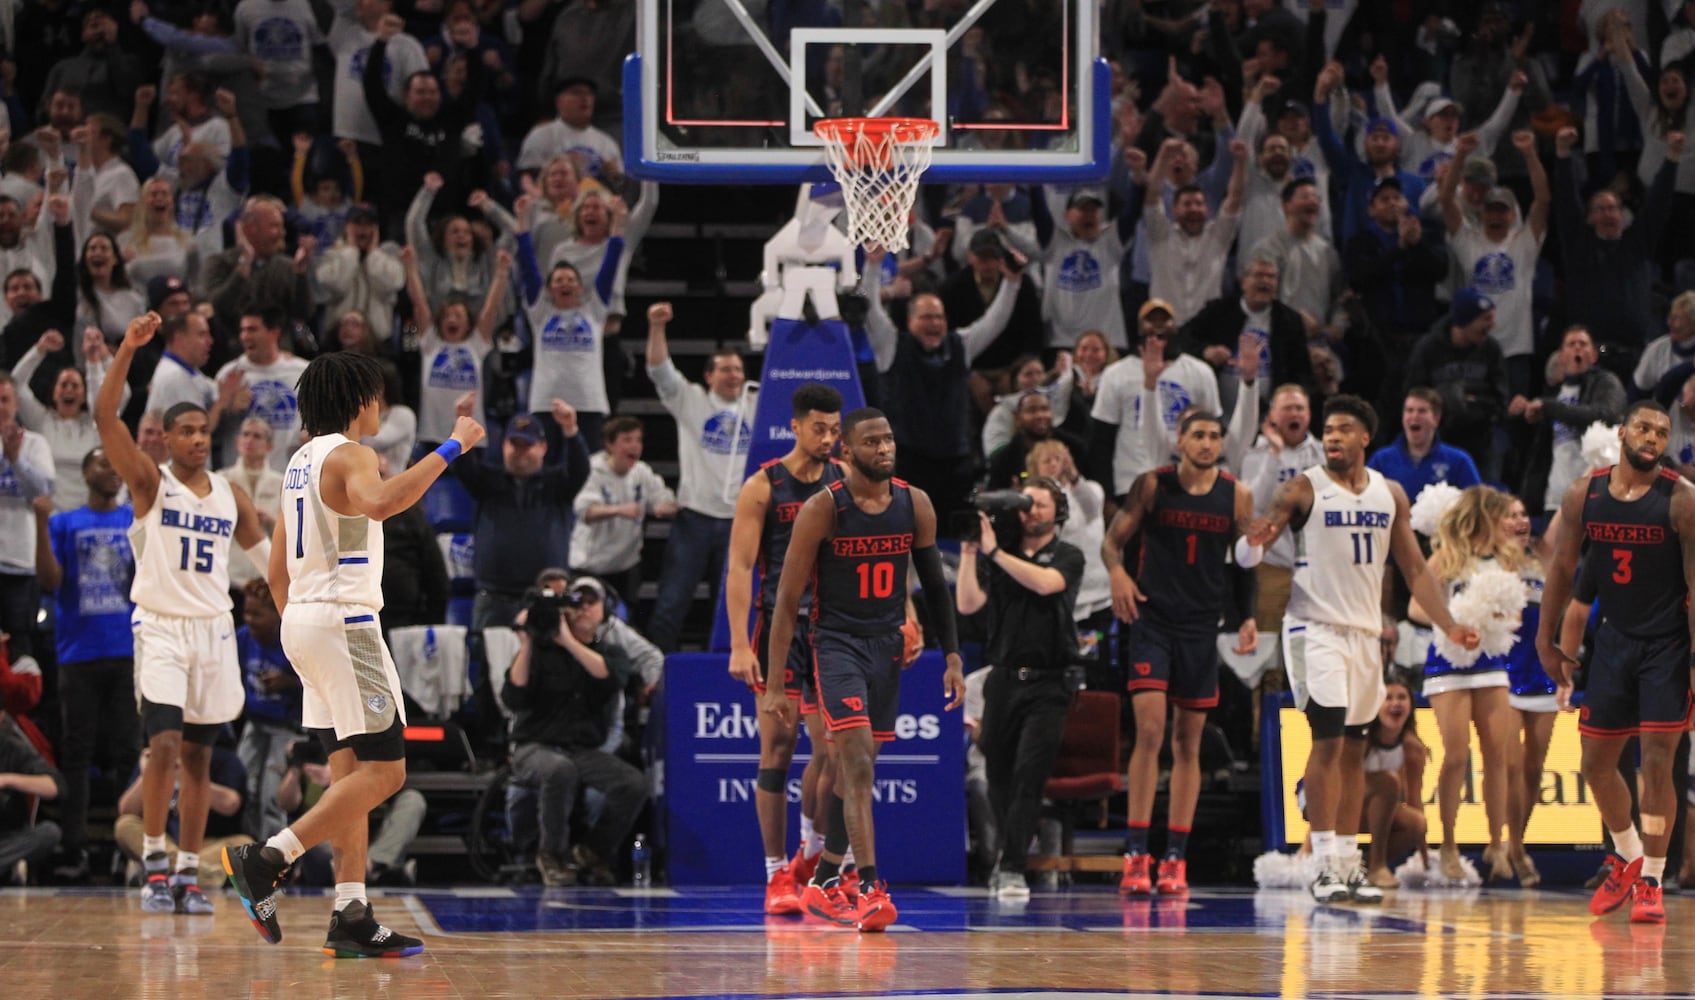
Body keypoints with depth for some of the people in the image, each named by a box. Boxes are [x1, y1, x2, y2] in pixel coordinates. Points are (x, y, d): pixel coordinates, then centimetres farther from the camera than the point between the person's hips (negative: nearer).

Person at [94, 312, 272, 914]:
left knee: (199, 754, 6)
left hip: (214, 631, 4)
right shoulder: (150, 482, -3)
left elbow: (266, 554, 23)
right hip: (160, 628, -4)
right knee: (165, 744, -15)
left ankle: (188, 873, 11)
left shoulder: (231, 496, 10)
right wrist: (127, 351, -25)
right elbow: (105, 417, -16)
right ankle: (153, 866, -6)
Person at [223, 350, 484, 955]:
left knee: (351, 771, 8)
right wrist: (451, 448, -29)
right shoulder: (349, 455, -10)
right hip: (344, 620, -10)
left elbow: (277, 572, 21)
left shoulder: (300, 462, 18)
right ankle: (267, 860, -16)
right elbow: (380, 502, -34)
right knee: (384, 770, -9)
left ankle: (352, 918, 3)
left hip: (302, 617, 10)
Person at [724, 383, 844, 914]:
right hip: (780, 625, -3)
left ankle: (811, 854, 21)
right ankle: (777, 874, 1)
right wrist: (739, 645, -17)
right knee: (778, 746, -4)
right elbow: (740, 568, -8)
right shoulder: (763, 487, -5)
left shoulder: (846, 482, 7)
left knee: (832, 748, 0)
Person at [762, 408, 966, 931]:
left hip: (888, 646, 5)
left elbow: (935, 585, 12)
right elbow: (788, 599, -9)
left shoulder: (915, 504, 1)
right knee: (858, 760, -18)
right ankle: (870, 888, -24)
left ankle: (824, 882, 24)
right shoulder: (823, 509, -12)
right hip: (837, 642, -5)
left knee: (856, 766, 11)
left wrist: (952, 657, 6)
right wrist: (775, 684, -12)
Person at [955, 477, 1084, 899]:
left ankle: (1012, 868, -17)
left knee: (1029, 774, -14)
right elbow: (967, 604, 0)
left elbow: (1044, 583, -18)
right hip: (1004, 679, 4)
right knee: (999, 776, 9)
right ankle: (1008, 854, 29)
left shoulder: (1068, 557, 4)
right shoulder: (997, 559, 11)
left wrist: (994, 551, -16)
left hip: (1047, 685, -4)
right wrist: (969, 552, -6)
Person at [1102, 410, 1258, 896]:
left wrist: (1248, 617, -1)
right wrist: (1117, 572, -18)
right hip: (1152, 619, -3)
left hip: (1202, 626, 3)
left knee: (1188, 742, 6)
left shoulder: (1237, 495, 3)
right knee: (1149, 731, -14)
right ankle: (1136, 855, -13)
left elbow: (1247, 563, 11)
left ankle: (1175, 859, 11)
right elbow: (1113, 539, 3)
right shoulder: (1152, 485, -3)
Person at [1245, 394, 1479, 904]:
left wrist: (1449, 624, 4)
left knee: (1354, 747, 9)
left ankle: (1349, 861, 13)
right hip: (1316, 627, -5)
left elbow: (1414, 568, 13)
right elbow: (1260, 533, -14)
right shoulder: (1304, 489, -5)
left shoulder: (1390, 494, 9)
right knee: (1328, 739, -14)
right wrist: (1257, 539, -39)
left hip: (1366, 631, 5)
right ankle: (1326, 865, -13)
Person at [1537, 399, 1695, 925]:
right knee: (1597, 763, 9)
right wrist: (1547, 640, 8)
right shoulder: (1583, 495, 0)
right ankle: (1628, 858, 31)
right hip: (1614, 639, 4)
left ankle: (1650, 882, 0)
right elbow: (1563, 568, 9)